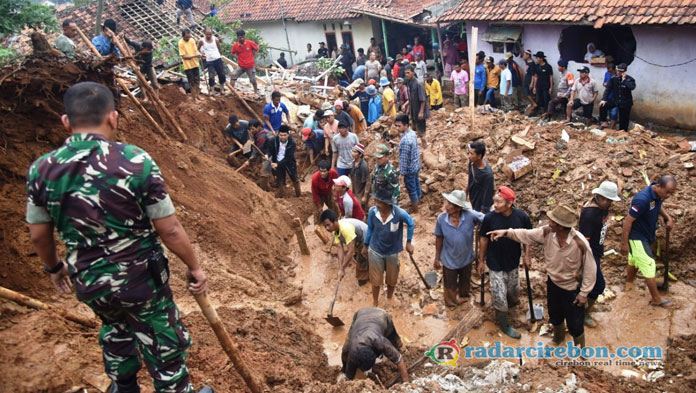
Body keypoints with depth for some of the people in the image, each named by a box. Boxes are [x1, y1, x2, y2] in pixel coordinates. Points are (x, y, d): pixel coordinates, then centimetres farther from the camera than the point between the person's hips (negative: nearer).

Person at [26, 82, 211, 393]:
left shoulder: (41, 169, -8)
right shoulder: (136, 162, -21)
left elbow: (38, 235, 4)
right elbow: (170, 231, -16)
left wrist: (54, 267, 24)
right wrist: (194, 266, 0)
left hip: (87, 283, 5)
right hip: (141, 280, -5)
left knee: (116, 331, 34)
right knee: (164, 348, 16)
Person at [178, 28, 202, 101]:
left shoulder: (192, 40, 0)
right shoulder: (181, 43, -16)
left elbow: (196, 50, 3)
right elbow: (184, 56, -18)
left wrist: (198, 54, -20)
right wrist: (194, 56, -26)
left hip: (195, 64, 5)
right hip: (187, 66, -5)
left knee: (197, 81, 14)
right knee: (192, 83, 2)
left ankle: (197, 96, 29)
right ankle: (194, 98, 14)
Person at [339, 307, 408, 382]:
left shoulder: (379, 342, -46)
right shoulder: (353, 352, -35)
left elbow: (399, 360, -35)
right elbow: (349, 377, -22)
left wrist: (406, 382, -30)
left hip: (381, 315, 0)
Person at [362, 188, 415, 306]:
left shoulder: (400, 213, -30)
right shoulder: (372, 211, -23)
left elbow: (411, 224, -7)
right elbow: (370, 229, -4)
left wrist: (408, 242, -1)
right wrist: (366, 246, 8)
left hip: (393, 252, -1)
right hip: (375, 251, 1)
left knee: (391, 279, 22)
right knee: (375, 279, 17)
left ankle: (389, 299, 52)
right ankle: (375, 302, 43)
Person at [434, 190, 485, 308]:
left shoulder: (470, 215, -29)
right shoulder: (441, 218, -25)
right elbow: (439, 239, -11)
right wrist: (437, 258, -1)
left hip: (466, 258, 1)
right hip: (449, 260, -1)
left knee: (465, 281, 30)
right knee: (450, 285, 22)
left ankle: (463, 296, 63)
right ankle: (451, 302, 55)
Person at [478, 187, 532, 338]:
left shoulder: (522, 217, -18)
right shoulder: (489, 217, -21)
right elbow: (484, 239, -7)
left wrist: (527, 256, -3)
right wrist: (481, 260, -1)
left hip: (513, 263, 2)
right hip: (495, 264, -2)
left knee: (514, 291, 22)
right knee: (499, 296, 4)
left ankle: (511, 302, 57)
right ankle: (504, 325, 26)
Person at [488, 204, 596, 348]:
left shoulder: (580, 243, -33)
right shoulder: (547, 233, -20)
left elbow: (590, 269, -20)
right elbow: (526, 235, -5)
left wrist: (584, 293, -14)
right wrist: (506, 232, -16)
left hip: (572, 288, -5)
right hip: (553, 282, 5)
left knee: (575, 324, 13)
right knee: (555, 316, 28)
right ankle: (558, 339, 59)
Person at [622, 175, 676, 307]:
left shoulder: (658, 195, -8)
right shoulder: (642, 199, -34)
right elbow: (628, 221, -27)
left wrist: (668, 218, -3)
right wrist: (624, 243, -21)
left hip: (647, 235, 9)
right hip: (637, 237, -9)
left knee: (635, 260, 26)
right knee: (649, 266, -1)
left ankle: (629, 284, 47)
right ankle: (656, 299, 12)